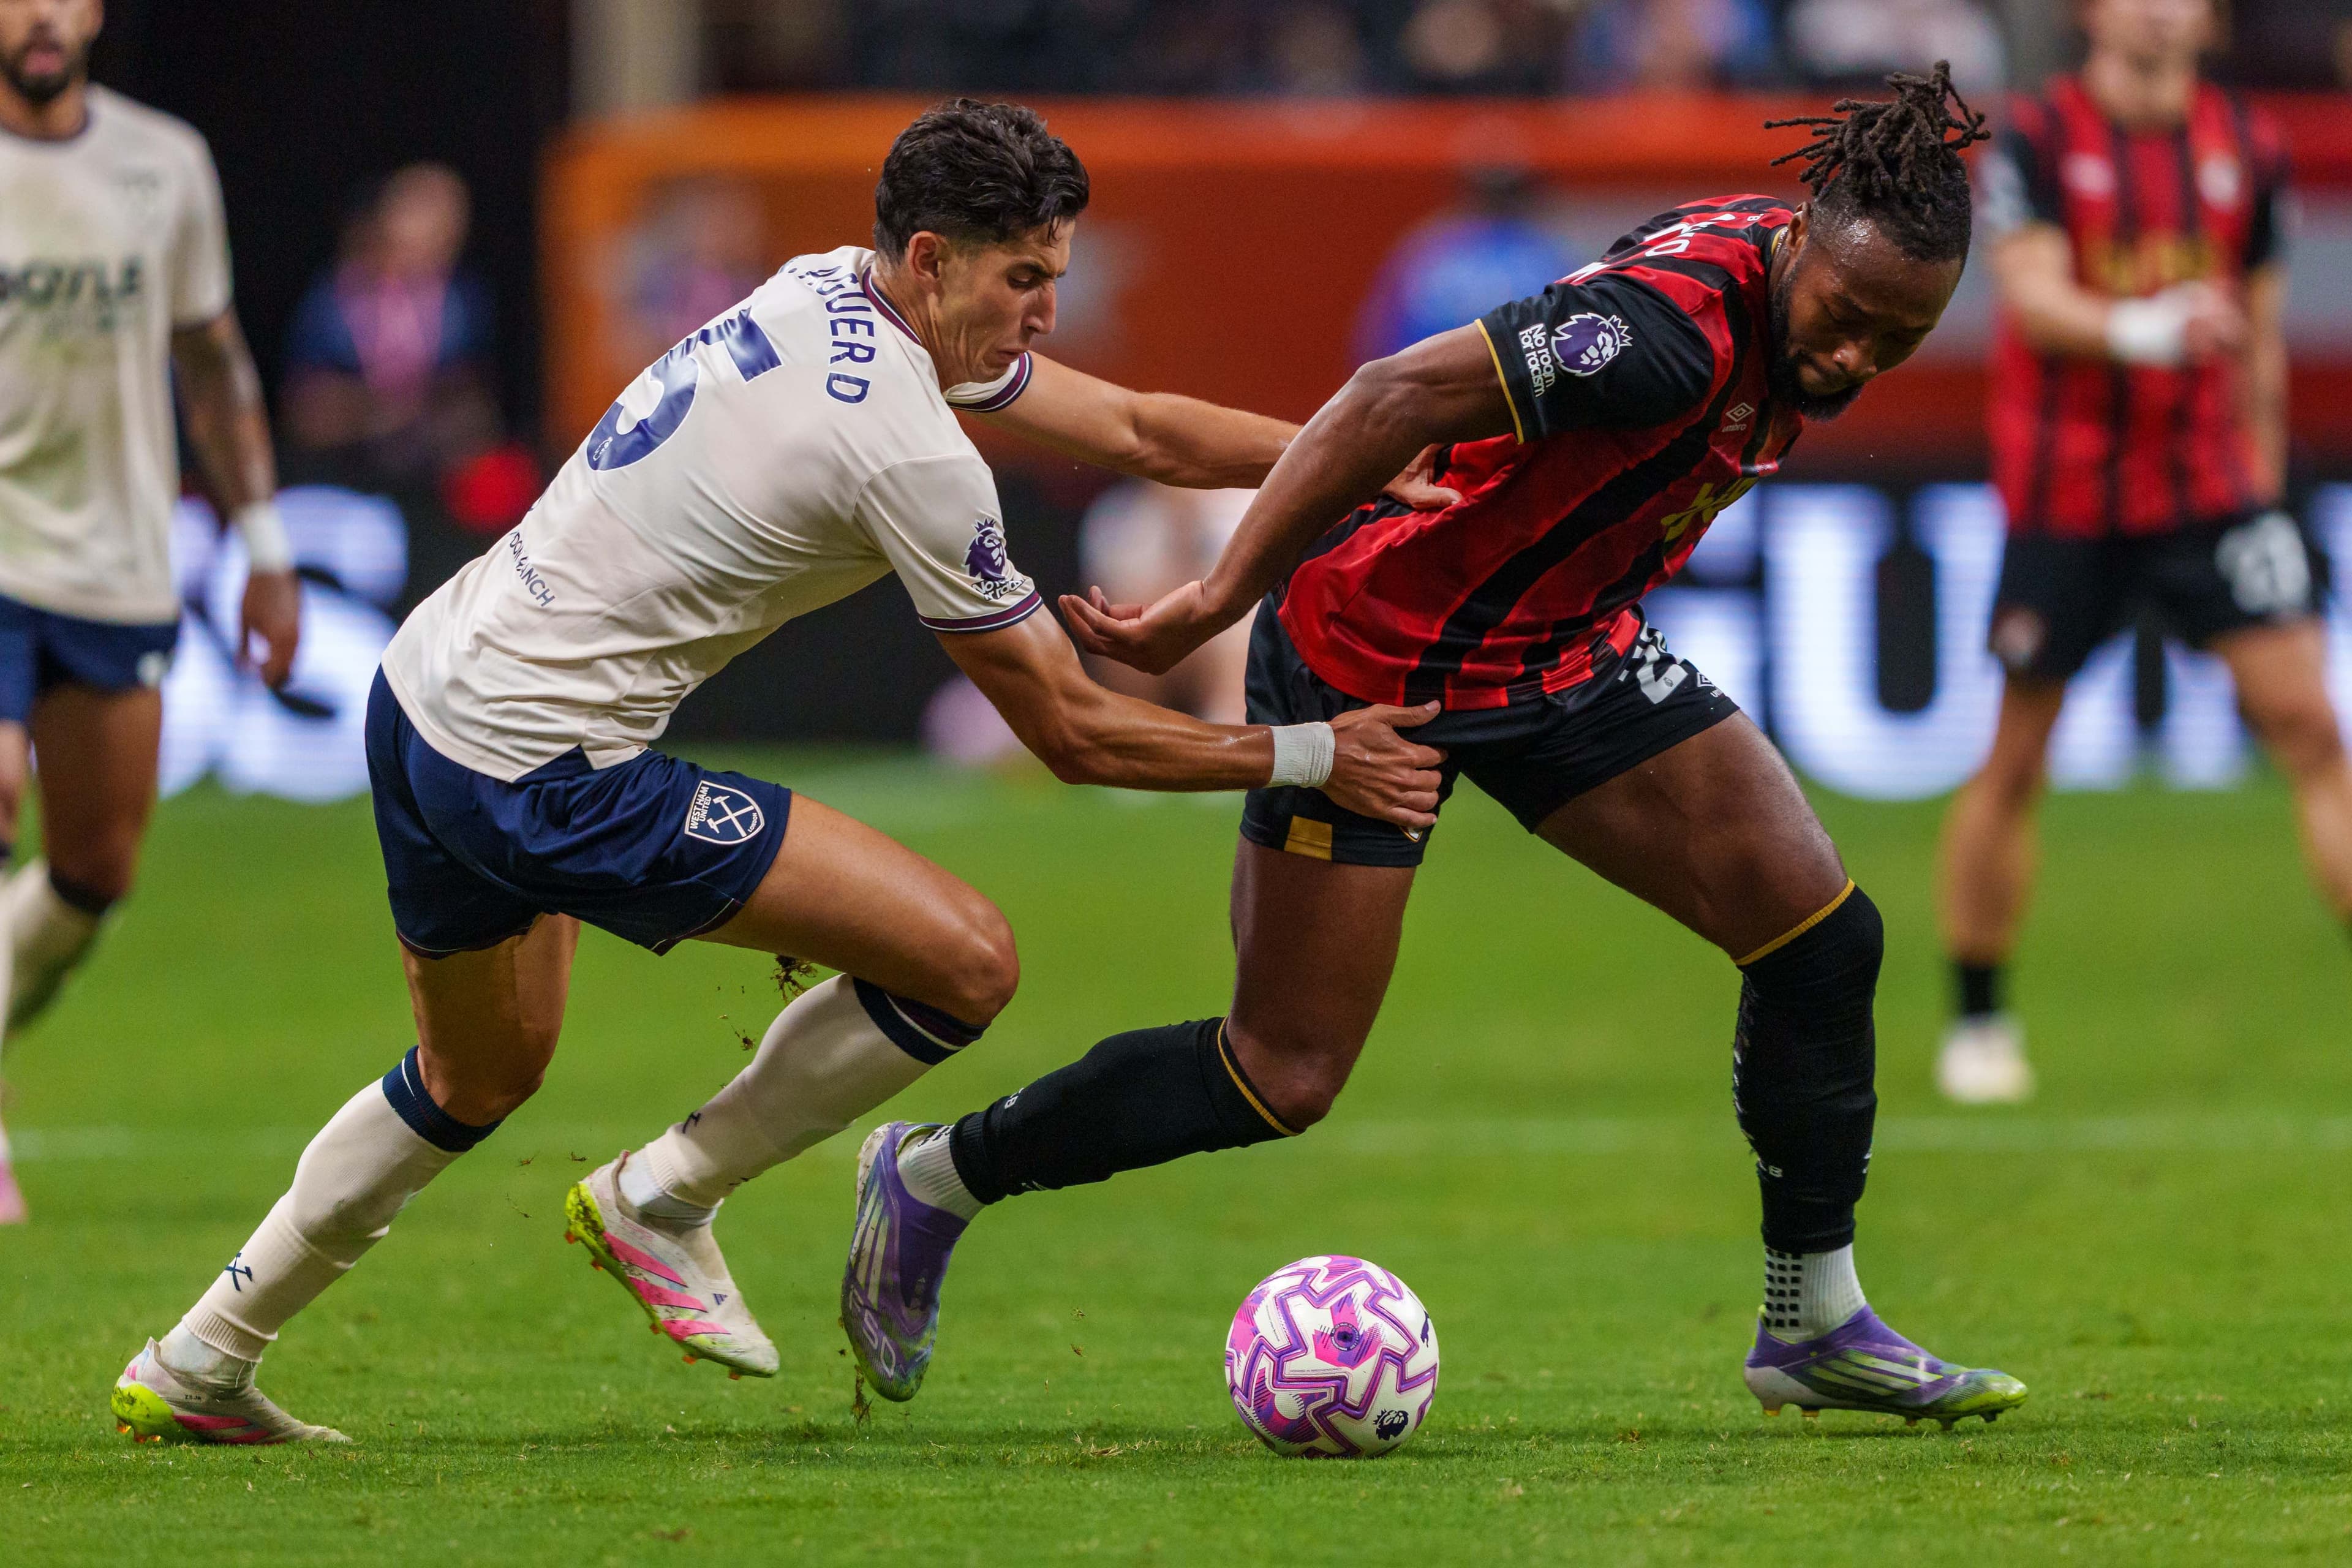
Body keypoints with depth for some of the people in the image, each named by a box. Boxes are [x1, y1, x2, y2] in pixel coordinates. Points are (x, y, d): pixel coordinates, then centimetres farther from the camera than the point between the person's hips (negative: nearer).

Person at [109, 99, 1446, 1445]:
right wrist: (1306, 757, -2)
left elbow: (1138, 430, 14)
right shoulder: (913, 455, -19)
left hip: (422, 698, 10)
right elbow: (1072, 732, -10)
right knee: (969, 963, -11)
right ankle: (663, 1201, 7)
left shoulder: (829, 296, 8)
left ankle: (195, 1370, 37)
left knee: (479, 1081, 32)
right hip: (544, 772, -10)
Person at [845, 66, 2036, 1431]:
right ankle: (935, 1177, 19)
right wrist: (1218, 601, -32)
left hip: (1559, 648, 9)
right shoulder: (1678, 329, -34)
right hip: (1379, 664, -9)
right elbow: (1397, 399, -34)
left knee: (1823, 934, -1)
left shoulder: (1770, 280, -6)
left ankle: (1816, 1327, 13)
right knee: (1284, 1081, -3)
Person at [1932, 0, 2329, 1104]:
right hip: (2062, 502, -3)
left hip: (2208, 493, 3)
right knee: (2014, 762, 3)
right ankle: (1977, 1024, 19)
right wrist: (2141, 329, -37)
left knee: (2309, 728, -9)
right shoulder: (2036, 141, -5)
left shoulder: (2247, 148, 7)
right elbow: (2032, 296, -19)